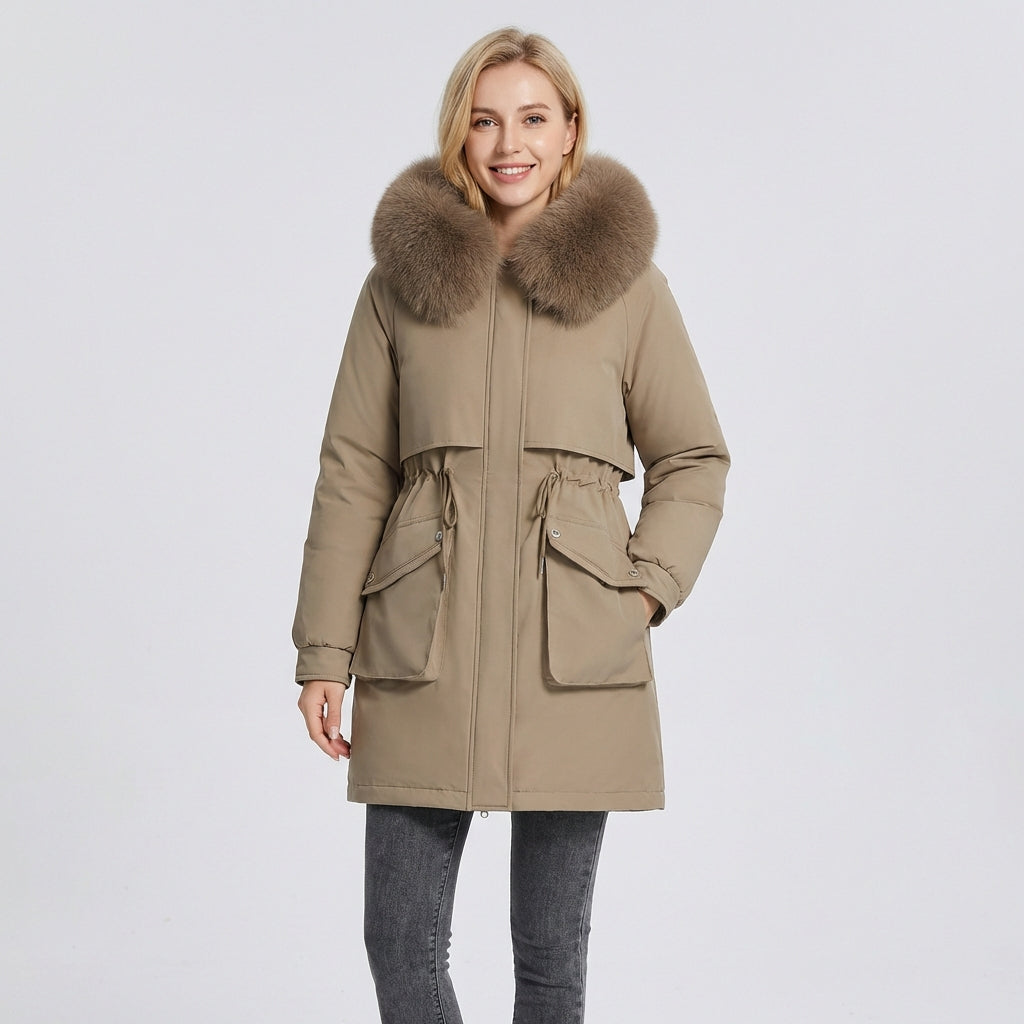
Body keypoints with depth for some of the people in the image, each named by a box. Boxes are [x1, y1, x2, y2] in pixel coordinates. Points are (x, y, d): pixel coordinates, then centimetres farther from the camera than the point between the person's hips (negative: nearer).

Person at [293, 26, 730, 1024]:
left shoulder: (626, 279, 3)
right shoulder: (401, 278, 5)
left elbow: (692, 458, 10)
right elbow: (352, 475, 5)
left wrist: (643, 591, -4)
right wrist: (324, 653, 1)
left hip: (572, 653, -1)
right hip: (423, 651, 1)